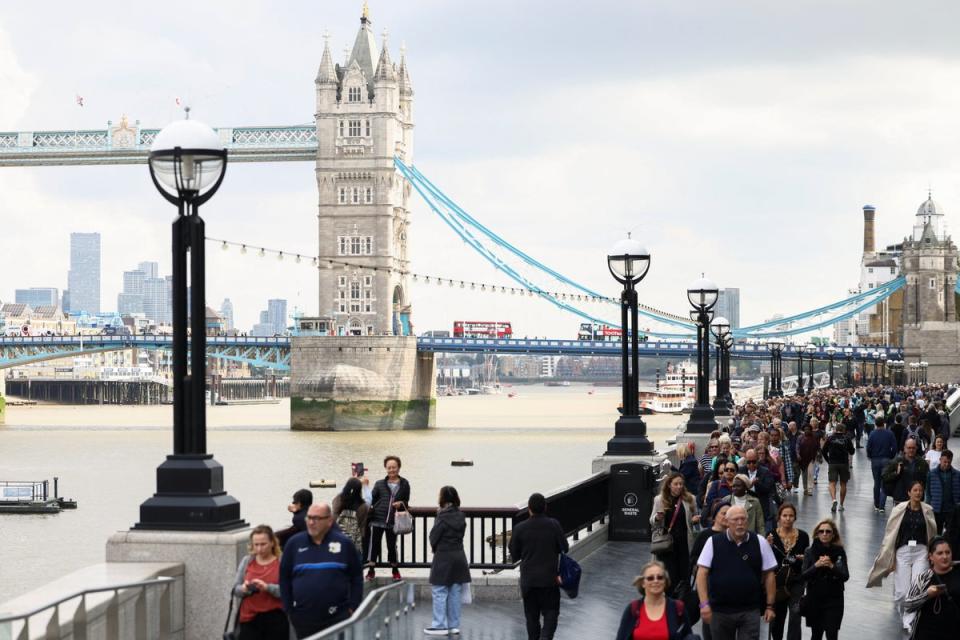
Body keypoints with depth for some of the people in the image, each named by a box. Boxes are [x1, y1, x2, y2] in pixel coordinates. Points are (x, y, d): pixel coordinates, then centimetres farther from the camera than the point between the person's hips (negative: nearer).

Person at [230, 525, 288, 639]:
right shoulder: (246, 561, 8)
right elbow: (235, 590, 8)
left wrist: (267, 587, -25)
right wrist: (243, 589, -15)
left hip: (275, 620, -2)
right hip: (249, 619, 2)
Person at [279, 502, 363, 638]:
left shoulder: (343, 543, 0)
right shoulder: (295, 543, 4)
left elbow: (356, 577, 5)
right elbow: (284, 578, 9)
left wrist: (353, 608, 0)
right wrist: (289, 609, 4)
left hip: (337, 618, -2)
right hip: (303, 620, 2)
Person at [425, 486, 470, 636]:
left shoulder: (443, 518, -15)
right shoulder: (460, 517, 5)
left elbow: (433, 538, -10)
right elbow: (460, 535, 9)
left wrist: (435, 549, 7)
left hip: (443, 557, -7)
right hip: (459, 556, 7)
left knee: (439, 592, 0)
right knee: (454, 593, 10)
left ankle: (440, 625, 0)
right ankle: (454, 625, 13)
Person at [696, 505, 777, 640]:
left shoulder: (760, 543, 0)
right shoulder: (713, 542, -3)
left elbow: (769, 575, 4)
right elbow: (702, 573, -5)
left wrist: (770, 606, 1)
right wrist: (704, 603, -14)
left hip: (750, 610, 0)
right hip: (719, 610, 0)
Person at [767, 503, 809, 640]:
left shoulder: (803, 536, -1)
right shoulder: (772, 535, -4)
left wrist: (805, 558, -10)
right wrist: (768, 546, -21)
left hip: (796, 584, -1)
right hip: (777, 583, 1)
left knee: (795, 617, -16)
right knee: (776, 620, 15)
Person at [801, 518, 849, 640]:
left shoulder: (839, 552, -2)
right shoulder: (810, 552, 0)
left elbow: (845, 576, -6)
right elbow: (804, 576, -5)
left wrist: (831, 566, -22)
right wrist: (816, 565, -21)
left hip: (834, 600, -2)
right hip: (814, 599, 2)